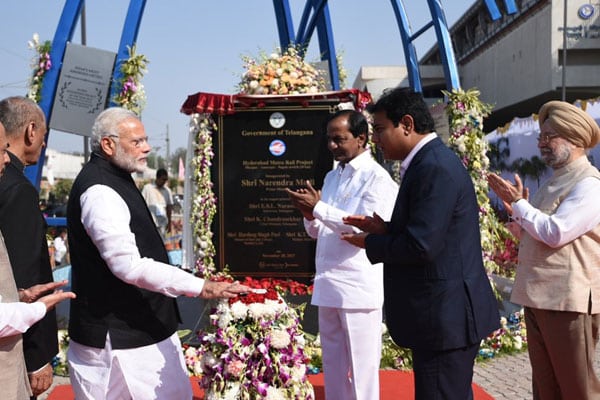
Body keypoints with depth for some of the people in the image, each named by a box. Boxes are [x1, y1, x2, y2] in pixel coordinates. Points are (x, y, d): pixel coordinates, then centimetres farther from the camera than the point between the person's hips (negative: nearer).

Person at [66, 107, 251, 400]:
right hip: (118, 337, -10)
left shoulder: (113, 179, 12)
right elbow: (129, 265, -28)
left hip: (140, 328, 10)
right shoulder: (100, 192, -20)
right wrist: (200, 287, -28)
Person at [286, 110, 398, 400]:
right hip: (327, 284, 7)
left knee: (360, 365, 2)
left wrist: (319, 208, -18)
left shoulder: (377, 177, -8)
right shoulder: (331, 177, 15)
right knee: (333, 363, 15)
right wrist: (310, 216, -5)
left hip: (359, 286, -7)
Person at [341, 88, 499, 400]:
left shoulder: (435, 168, -20)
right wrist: (385, 230, 3)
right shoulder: (430, 162, 13)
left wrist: (370, 242, -9)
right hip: (445, 314, 11)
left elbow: (421, 245, -26)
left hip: (445, 315, -11)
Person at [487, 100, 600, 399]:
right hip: (538, 298, 9)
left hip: (569, 301, -9)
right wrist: (517, 213, 7)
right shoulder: (555, 180, 17)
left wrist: (519, 204, -12)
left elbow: (556, 232, -22)